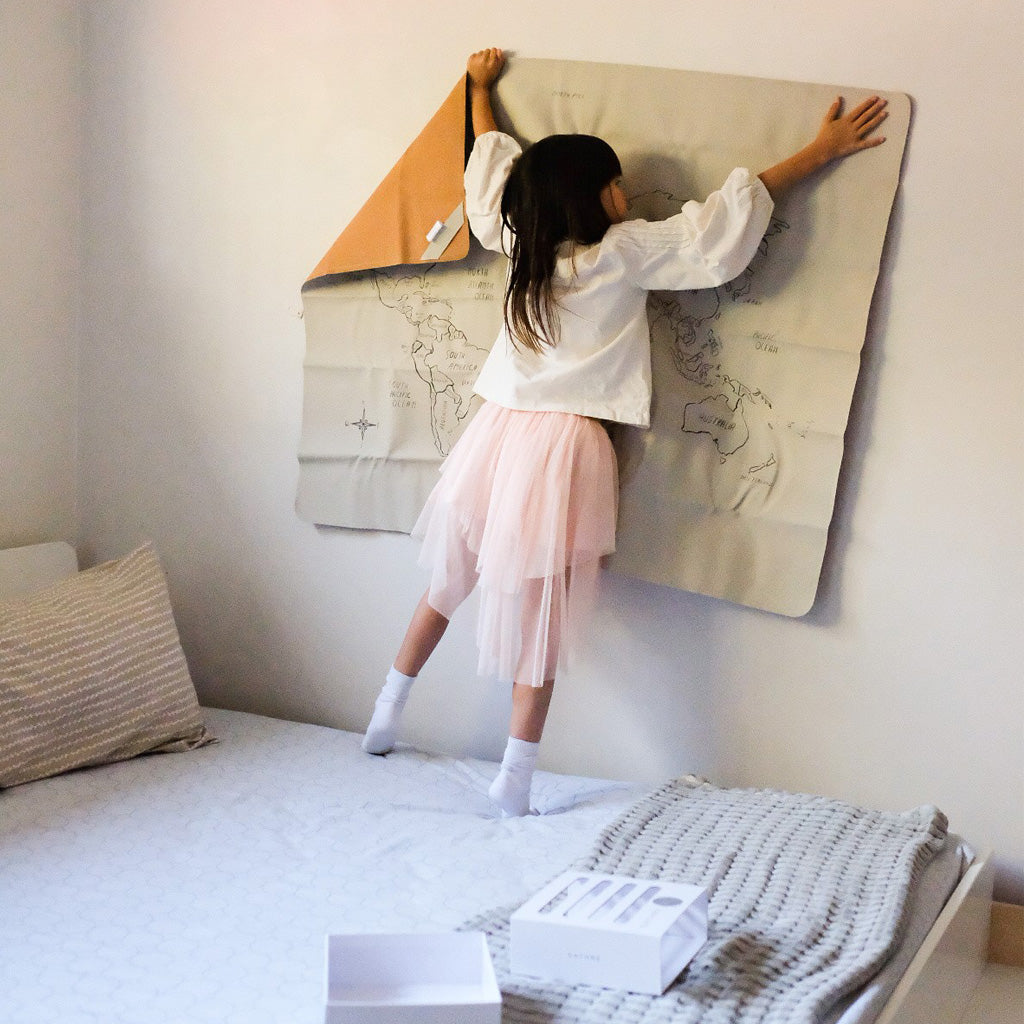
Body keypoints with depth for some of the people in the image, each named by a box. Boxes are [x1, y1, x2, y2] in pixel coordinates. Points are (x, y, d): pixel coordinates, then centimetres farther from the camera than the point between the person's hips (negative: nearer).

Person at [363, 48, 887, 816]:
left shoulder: (522, 244, 4)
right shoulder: (623, 255, -11)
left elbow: (492, 171, 22)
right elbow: (723, 221, -10)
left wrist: (481, 90, 39)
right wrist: (823, 151, -1)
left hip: (497, 436, 6)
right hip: (563, 449, -6)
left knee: (448, 583, 23)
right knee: (542, 618, 2)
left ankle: (387, 715, 32)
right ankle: (515, 780, 8)